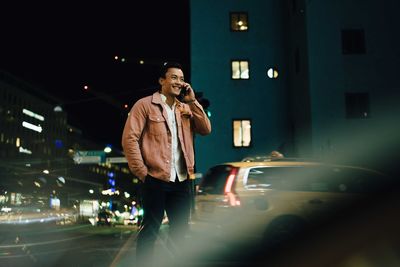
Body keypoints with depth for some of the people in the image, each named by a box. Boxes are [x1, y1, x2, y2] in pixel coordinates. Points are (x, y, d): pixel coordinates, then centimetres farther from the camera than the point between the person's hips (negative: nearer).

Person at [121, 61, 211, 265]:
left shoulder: (186, 108, 14)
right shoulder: (145, 104, -3)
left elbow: (206, 130, 5)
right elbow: (129, 139, -9)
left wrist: (192, 101, -3)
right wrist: (142, 172, -11)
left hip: (182, 180, 6)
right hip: (156, 179, -6)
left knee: (180, 226, 14)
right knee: (150, 229, 2)